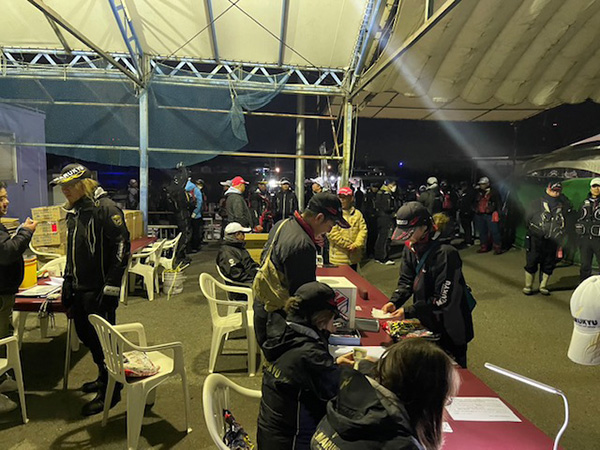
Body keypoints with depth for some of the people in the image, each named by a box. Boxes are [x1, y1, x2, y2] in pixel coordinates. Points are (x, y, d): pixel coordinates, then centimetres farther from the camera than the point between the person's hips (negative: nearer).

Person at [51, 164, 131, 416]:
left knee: (101, 340, 0)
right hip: (80, 290, 9)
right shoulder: (74, 212, 12)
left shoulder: (106, 208, -16)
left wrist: (111, 288, -22)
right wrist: (67, 283, 18)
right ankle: (104, 378, 37)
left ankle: (110, 391, 17)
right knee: (86, 335, 18)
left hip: (99, 290, -9)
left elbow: (121, 249, -21)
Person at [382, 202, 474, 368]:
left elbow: (443, 300, -26)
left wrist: (408, 311, -26)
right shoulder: (410, 248, -2)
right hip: (427, 324, 7)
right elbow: (406, 280, 2)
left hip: (450, 330, -7)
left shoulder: (445, 253, -27)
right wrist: (394, 302, -16)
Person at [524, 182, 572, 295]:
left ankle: (543, 287, 23)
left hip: (552, 242, 3)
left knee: (549, 265, 9)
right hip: (536, 240, -3)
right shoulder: (536, 203, 0)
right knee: (531, 263, 1)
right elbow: (528, 220, 4)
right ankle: (528, 287, 13)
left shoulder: (563, 206, 7)